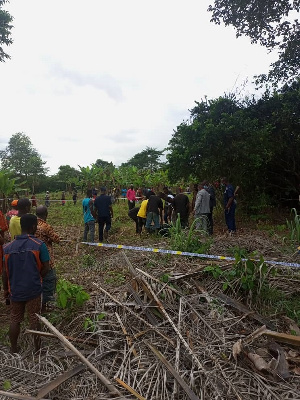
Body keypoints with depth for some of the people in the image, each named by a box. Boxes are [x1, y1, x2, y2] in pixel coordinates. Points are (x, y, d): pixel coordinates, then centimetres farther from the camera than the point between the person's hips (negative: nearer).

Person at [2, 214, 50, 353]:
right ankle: (37, 347, 28)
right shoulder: (39, 245, -14)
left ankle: (13, 349, 33)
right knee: (34, 319, 13)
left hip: (15, 290, 3)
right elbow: (46, 268, -11)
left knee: (15, 320, 19)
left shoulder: (8, 247, -4)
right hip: (33, 289, -2)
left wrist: (5, 289, 14)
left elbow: (5, 271, 1)